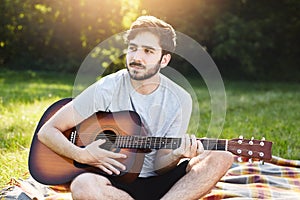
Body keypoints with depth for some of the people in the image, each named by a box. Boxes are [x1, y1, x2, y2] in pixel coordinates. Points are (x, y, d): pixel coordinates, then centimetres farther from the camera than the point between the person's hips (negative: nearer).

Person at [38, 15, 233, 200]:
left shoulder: (180, 100, -3)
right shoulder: (107, 89, -8)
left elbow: (158, 166, -2)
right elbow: (47, 131, -4)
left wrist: (176, 156, -24)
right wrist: (82, 155, -21)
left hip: (158, 184, 2)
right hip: (115, 183, -2)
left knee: (221, 159, -21)